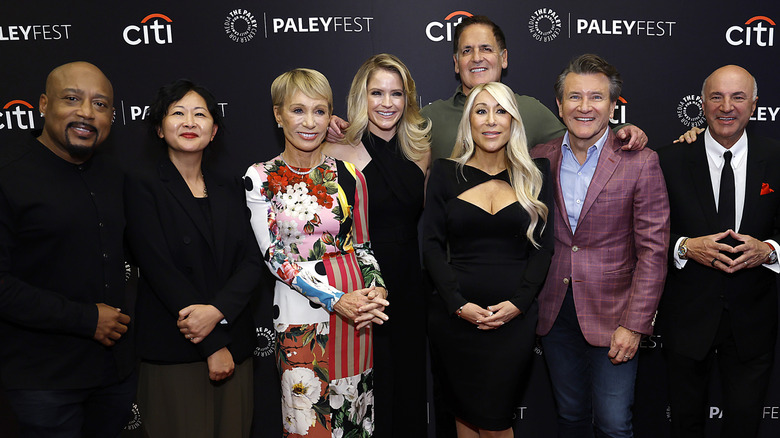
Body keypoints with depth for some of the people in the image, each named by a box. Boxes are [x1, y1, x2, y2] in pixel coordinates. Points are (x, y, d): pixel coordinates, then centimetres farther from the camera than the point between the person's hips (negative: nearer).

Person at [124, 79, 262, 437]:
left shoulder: (230, 192, 11)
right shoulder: (142, 186, -3)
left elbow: (251, 261, 2)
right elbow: (159, 269, -11)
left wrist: (217, 310, -17)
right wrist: (213, 345, -13)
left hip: (234, 346, 4)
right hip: (173, 353, -4)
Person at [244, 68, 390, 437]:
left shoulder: (349, 175, 3)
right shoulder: (260, 178, -4)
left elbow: (362, 245, 11)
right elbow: (275, 256, -9)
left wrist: (377, 289, -8)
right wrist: (336, 299, -17)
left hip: (359, 306, 3)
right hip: (300, 312, -2)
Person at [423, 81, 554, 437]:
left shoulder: (534, 174, 6)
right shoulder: (446, 173, 3)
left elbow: (542, 246, 4)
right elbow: (431, 245, 0)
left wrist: (519, 302, -8)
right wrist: (458, 303, -10)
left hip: (514, 318, 0)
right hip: (455, 317, 0)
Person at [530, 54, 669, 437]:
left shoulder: (640, 163, -8)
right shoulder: (540, 159, 2)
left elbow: (653, 250, -8)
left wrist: (634, 324, -13)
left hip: (612, 316, -3)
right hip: (555, 314, 3)